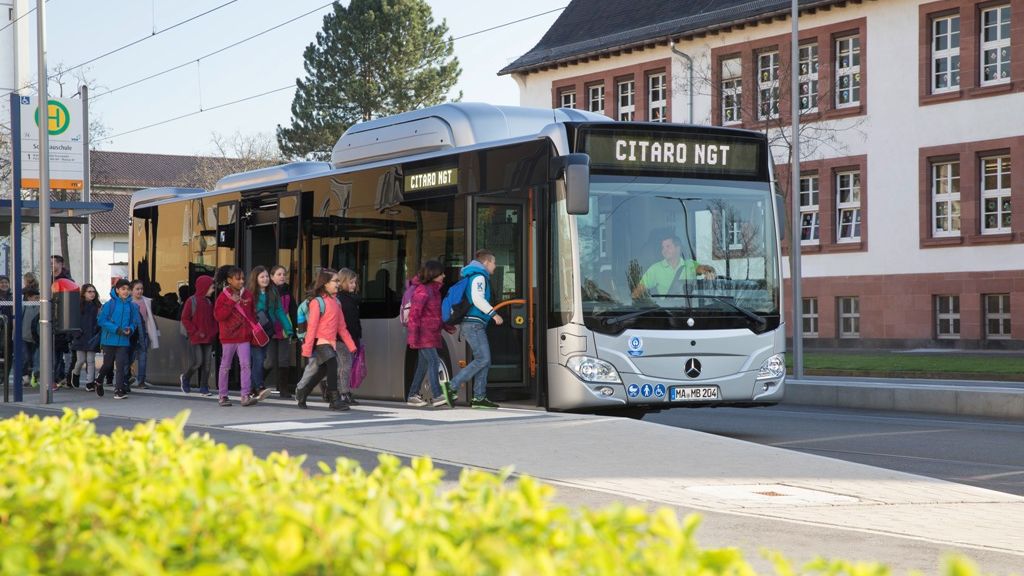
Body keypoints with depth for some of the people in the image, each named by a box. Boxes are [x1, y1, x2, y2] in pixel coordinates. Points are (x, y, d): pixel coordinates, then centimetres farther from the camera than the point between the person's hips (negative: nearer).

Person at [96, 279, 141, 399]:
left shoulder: (132, 306, 2)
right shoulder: (109, 304, -8)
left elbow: (135, 322, 11)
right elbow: (102, 321, -9)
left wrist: (130, 329, -10)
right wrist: (117, 329, -18)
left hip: (124, 340, 2)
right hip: (109, 340, -2)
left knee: (121, 364, -5)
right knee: (108, 365, 8)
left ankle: (119, 390, 0)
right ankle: (99, 381, 36)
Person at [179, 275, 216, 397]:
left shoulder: (210, 302, 10)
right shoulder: (191, 301, -7)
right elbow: (185, 319, -8)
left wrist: (213, 332, 2)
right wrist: (195, 332, -13)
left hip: (208, 338, 6)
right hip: (196, 338, -6)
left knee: (207, 363, 3)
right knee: (197, 362, -8)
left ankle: (204, 387, 10)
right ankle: (185, 378, 18)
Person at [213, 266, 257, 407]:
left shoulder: (247, 294, 8)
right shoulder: (224, 296, -6)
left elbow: (252, 313, 18)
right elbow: (218, 315, -16)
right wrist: (232, 302, -22)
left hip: (244, 337, 3)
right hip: (228, 337, -3)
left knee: (246, 365, -8)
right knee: (225, 367, 7)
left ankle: (246, 395, -10)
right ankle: (223, 396, 16)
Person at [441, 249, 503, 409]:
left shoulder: (476, 276, 23)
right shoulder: (479, 276, -8)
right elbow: (477, 299, -21)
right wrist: (493, 313, -21)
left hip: (475, 324, 10)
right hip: (474, 324, -10)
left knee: (484, 360, 5)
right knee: (483, 359, -15)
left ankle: (479, 397, 2)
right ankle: (452, 387, -16)